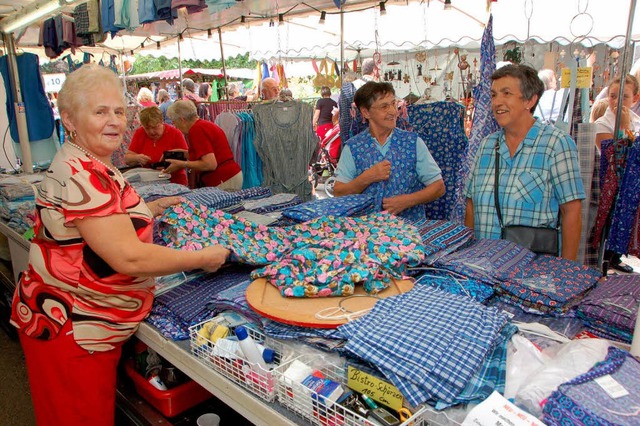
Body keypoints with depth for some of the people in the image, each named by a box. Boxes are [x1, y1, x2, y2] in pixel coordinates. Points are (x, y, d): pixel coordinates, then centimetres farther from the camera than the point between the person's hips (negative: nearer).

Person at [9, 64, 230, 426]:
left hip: (91, 325, 10)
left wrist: (153, 208, 14)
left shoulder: (90, 166, 9)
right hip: (70, 330, -9)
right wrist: (203, 258, -19)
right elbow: (129, 258, -30)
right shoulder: (81, 175, -25)